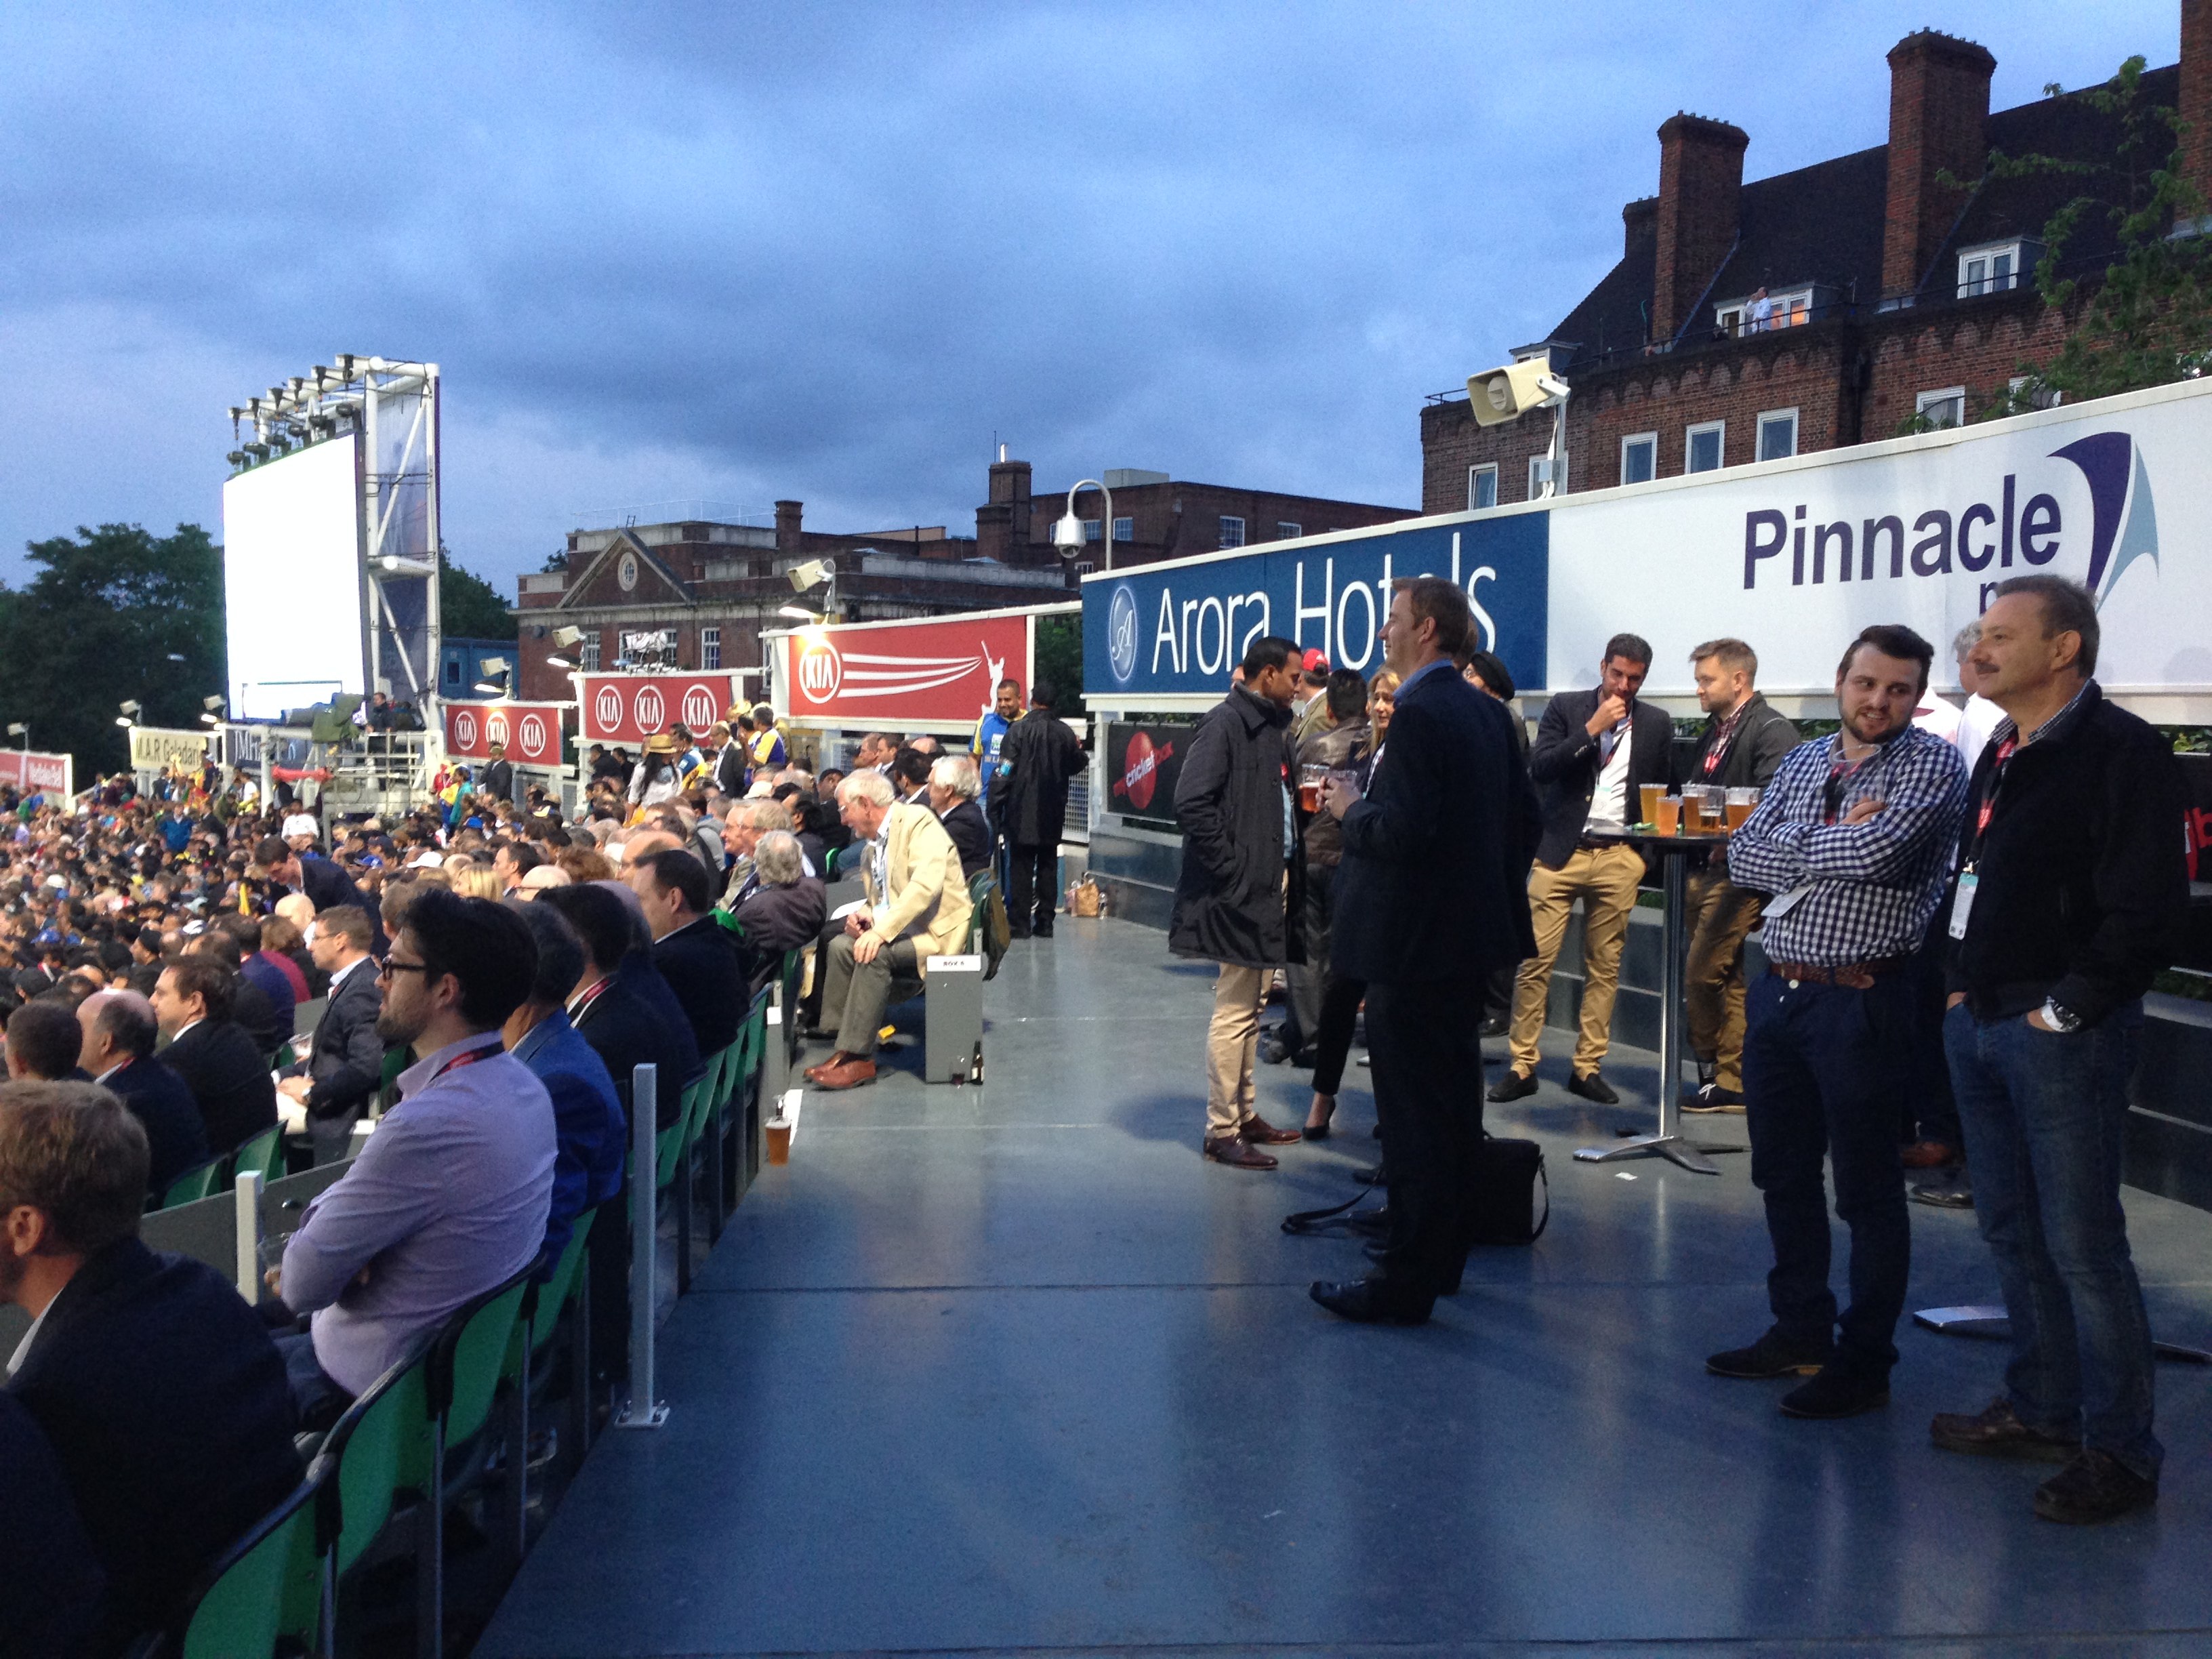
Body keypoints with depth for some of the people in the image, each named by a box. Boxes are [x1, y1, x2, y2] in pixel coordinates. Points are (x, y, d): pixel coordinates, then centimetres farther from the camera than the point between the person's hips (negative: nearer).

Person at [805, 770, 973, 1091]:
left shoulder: (918, 821, -10)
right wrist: (868, 917, -3)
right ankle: (844, 1046, -12)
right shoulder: (873, 844, 16)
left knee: (875, 953, -28)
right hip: (901, 930, 8)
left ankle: (857, 1056, -23)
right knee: (842, 945, -11)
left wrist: (882, 929, -30)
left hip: (939, 932, -8)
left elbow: (927, 883, -25)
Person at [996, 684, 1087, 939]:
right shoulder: (1065, 732, 1)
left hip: (1023, 814, -4)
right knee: (1048, 866, 11)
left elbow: (1005, 774, -12)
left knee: (1021, 868, 1)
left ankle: (1020, 923, 0)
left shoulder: (1019, 729, -10)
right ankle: (1045, 923, 12)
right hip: (1053, 814, 4)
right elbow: (1076, 765, 13)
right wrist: (1078, 749, 34)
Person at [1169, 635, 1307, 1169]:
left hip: (1271, 886, 9)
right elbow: (1192, 804, -22)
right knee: (1234, 1012, -3)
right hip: (1240, 891, -9)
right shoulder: (1225, 724, -13)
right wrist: (1232, 867, -19)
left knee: (1250, 1008, 17)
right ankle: (1221, 1131, 6)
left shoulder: (1273, 726, 14)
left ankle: (1244, 1114, 28)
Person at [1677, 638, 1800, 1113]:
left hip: (1738, 874, -9)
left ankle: (1717, 1079, 3)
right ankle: (1730, 1083, 20)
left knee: (1702, 977, -10)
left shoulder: (1772, 731, -8)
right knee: (1728, 980, 13)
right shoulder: (1713, 732, 19)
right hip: (1705, 871, 9)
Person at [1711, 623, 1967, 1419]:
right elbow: (1743, 857, 0)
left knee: (1867, 1189, 4)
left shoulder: (1932, 766, -7)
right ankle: (1799, 1332, 31)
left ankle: (1864, 1361, 17)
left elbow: (1876, 852, -24)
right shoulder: (1803, 761, 11)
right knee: (1784, 1174, 16)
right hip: (1778, 991, 7)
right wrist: (1834, 841, -12)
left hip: (1861, 1001, -6)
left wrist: (1797, 846, -7)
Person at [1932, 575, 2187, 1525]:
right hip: (1980, 1024, 9)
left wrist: (2065, 1010, -16)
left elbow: (2146, 908, -18)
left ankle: (2119, 1452, 10)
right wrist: (1960, 984, 12)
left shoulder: (2120, 752, -13)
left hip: (2061, 1036, -9)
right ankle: (2042, 1410, 29)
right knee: (2012, 1233, 16)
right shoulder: (2002, 756, 14)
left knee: (2081, 1244, -3)